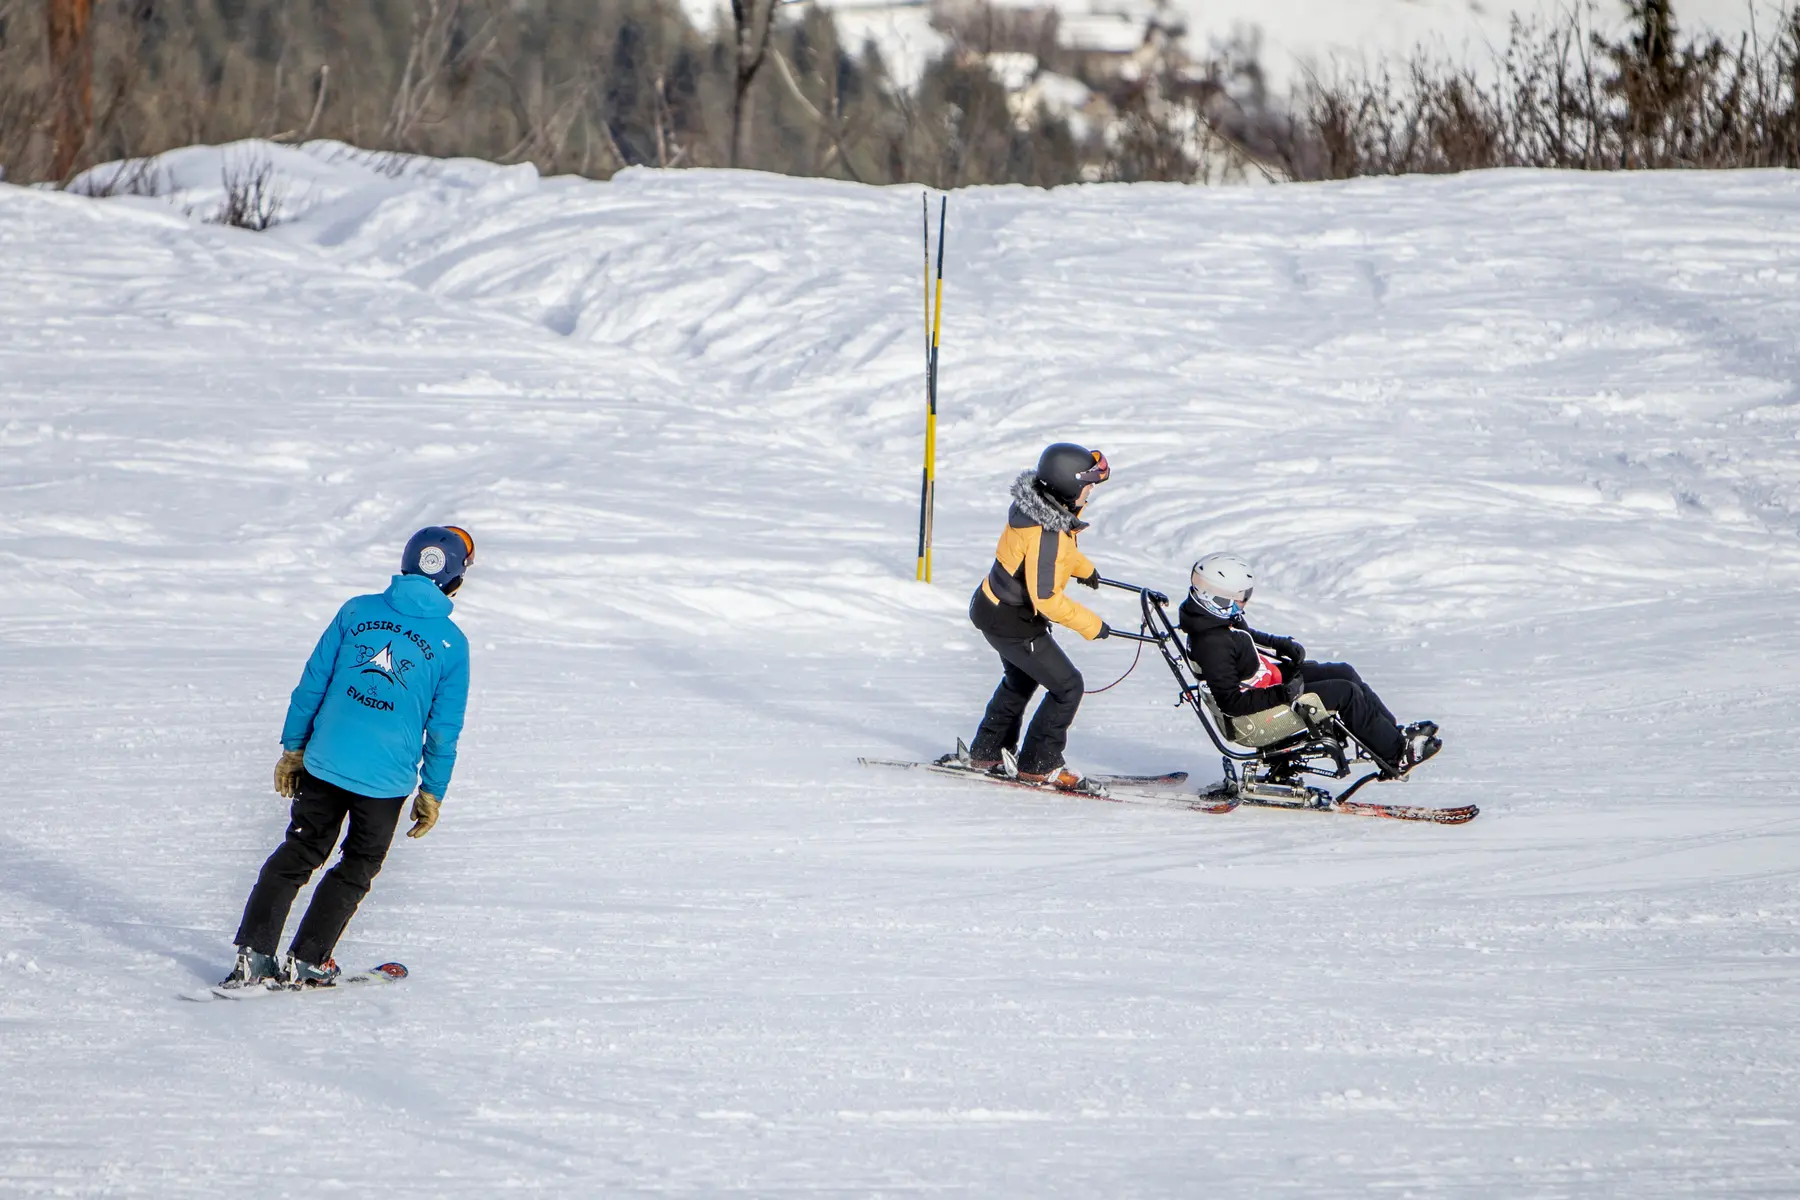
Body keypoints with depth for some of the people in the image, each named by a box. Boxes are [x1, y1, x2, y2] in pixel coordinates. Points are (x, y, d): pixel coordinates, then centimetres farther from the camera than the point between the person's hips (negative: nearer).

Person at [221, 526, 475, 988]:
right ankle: (306, 961, 16)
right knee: (358, 866, 18)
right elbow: (444, 728, -1)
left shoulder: (357, 611, 1)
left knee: (299, 852, 17)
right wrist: (432, 792, 9)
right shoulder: (451, 642, -4)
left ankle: (253, 953, 11)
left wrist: (293, 747, 13)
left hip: (325, 762, 2)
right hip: (387, 777, -2)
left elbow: (312, 683, 4)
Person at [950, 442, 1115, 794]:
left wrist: (1083, 568, 36)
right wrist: (1089, 624, -24)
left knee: (1020, 680, 30)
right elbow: (1045, 598, -33)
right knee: (1067, 686, -2)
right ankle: (1039, 764, 8)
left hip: (994, 607, 10)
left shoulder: (1038, 504, -4)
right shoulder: (1045, 533, -34)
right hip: (1014, 625, -10)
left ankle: (986, 753, 42)